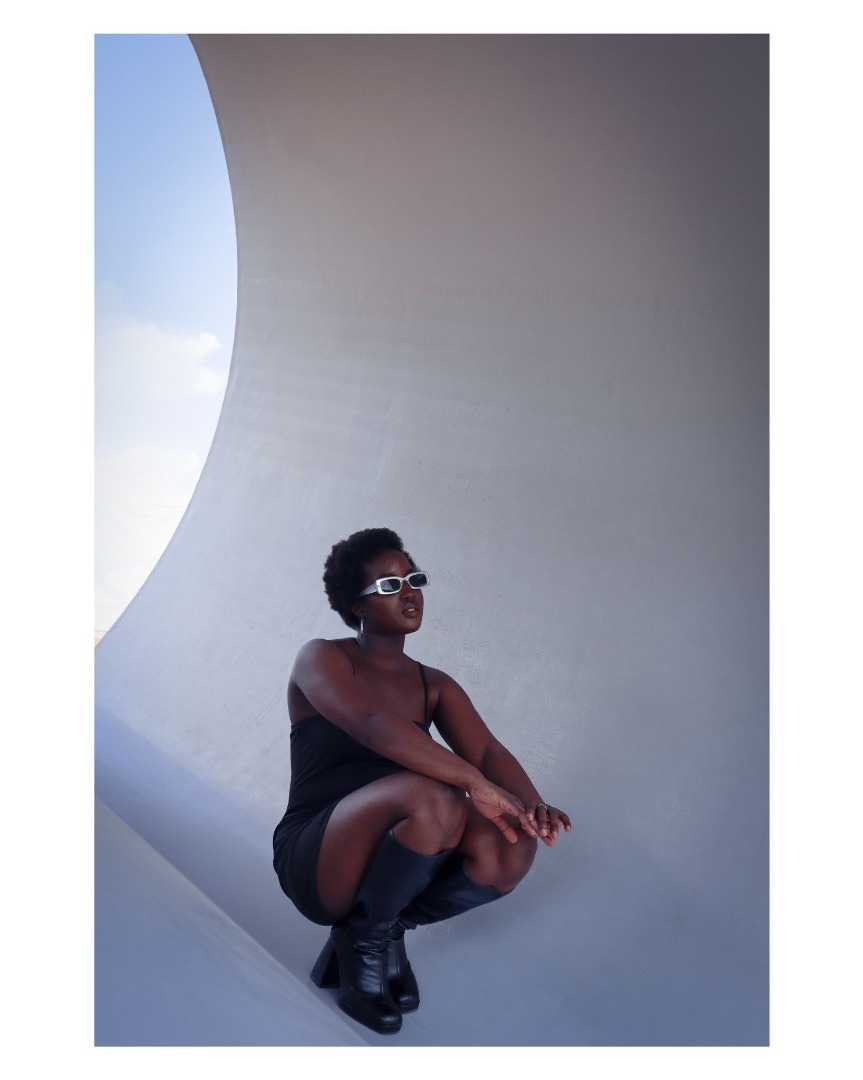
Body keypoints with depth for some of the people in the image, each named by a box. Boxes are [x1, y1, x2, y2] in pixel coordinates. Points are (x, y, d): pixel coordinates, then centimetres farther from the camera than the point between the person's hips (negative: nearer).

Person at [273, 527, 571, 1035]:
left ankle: (388, 929, 4)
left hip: (392, 860, 6)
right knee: (433, 798, -33)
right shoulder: (322, 660, -8)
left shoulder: (436, 686, 9)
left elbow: (488, 749, -7)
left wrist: (532, 804, -29)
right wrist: (475, 783, -34)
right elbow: (373, 725, -28)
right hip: (316, 865, -5)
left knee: (511, 846, -22)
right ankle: (363, 941, -6)